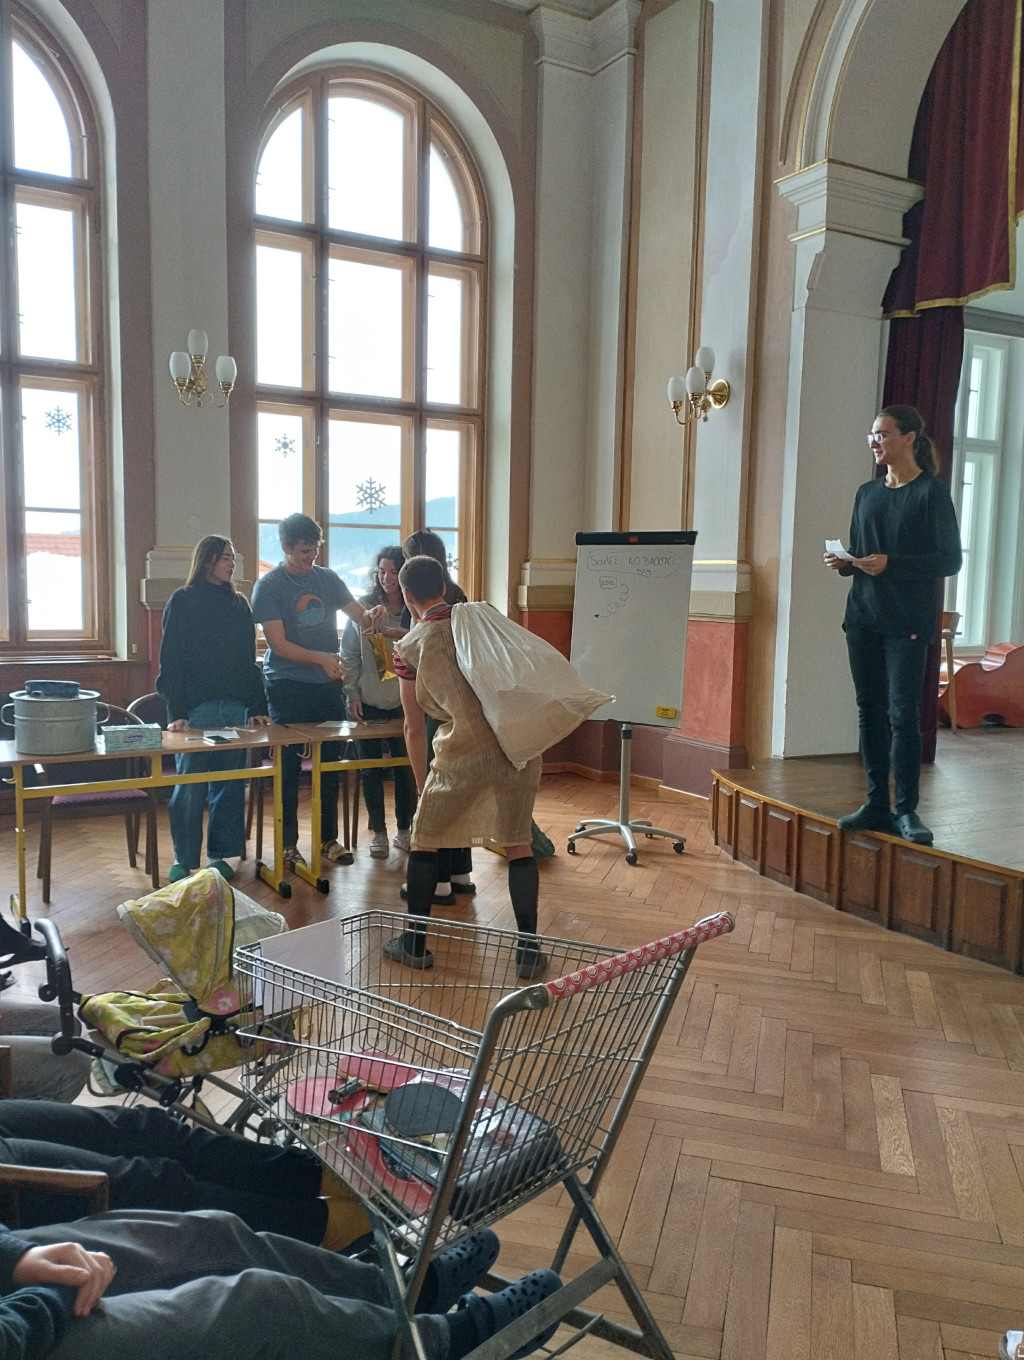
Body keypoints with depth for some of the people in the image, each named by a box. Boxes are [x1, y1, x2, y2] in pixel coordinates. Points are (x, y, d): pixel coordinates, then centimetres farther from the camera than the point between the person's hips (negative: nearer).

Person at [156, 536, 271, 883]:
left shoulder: (239, 604, 15)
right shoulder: (182, 602, 2)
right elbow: (171, 661, -4)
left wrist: (258, 707, 7)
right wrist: (176, 711, -13)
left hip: (235, 708, 4)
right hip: (195, 708, -4)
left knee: (230, 785, 6)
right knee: (189, 786, -2)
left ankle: (222, 855, 15)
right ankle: (184, 860, 8)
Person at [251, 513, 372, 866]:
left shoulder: (328, 579, 7)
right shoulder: (269, 586, -5)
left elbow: (360, 616, 10)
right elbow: (278, 643, -11)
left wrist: (371, 619, -15)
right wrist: (320, 658, -23)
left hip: (328, 685, 4)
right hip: (287, 688, -4)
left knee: (330, 764, 9)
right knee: (288, 768, 1)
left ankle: (328, 838, 21)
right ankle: (287, 843, 12)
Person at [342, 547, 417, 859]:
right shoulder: (363, 607, 0)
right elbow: (350, 655, 2)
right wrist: (352, 693, -3)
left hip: (405, 702, 0)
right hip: (369, 702, 0)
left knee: (406, 767, 6)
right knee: (371, 769, 7)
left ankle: (404, 830, 21)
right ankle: (378, 832, 20)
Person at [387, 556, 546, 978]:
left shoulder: (409, 649, 4)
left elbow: (414, 727, 9)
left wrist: (422, 785, 18)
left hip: (463, 756, -2)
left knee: (424, 839, 17)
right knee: (517, 844, 13)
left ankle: (415, 943, 24)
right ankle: (529, 950, 12)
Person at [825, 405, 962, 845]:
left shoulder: (930, 492, -4)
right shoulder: (867, 492, 13)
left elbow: (950, 560, -8)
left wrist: (891, 563, -19)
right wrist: (844, 563, -2)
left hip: (907, 623, -6)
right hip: (862, 617, 6)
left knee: (902, 714, -6)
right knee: (870, 711, 7)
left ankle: (906, 810, 3)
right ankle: (876, 805, 14)